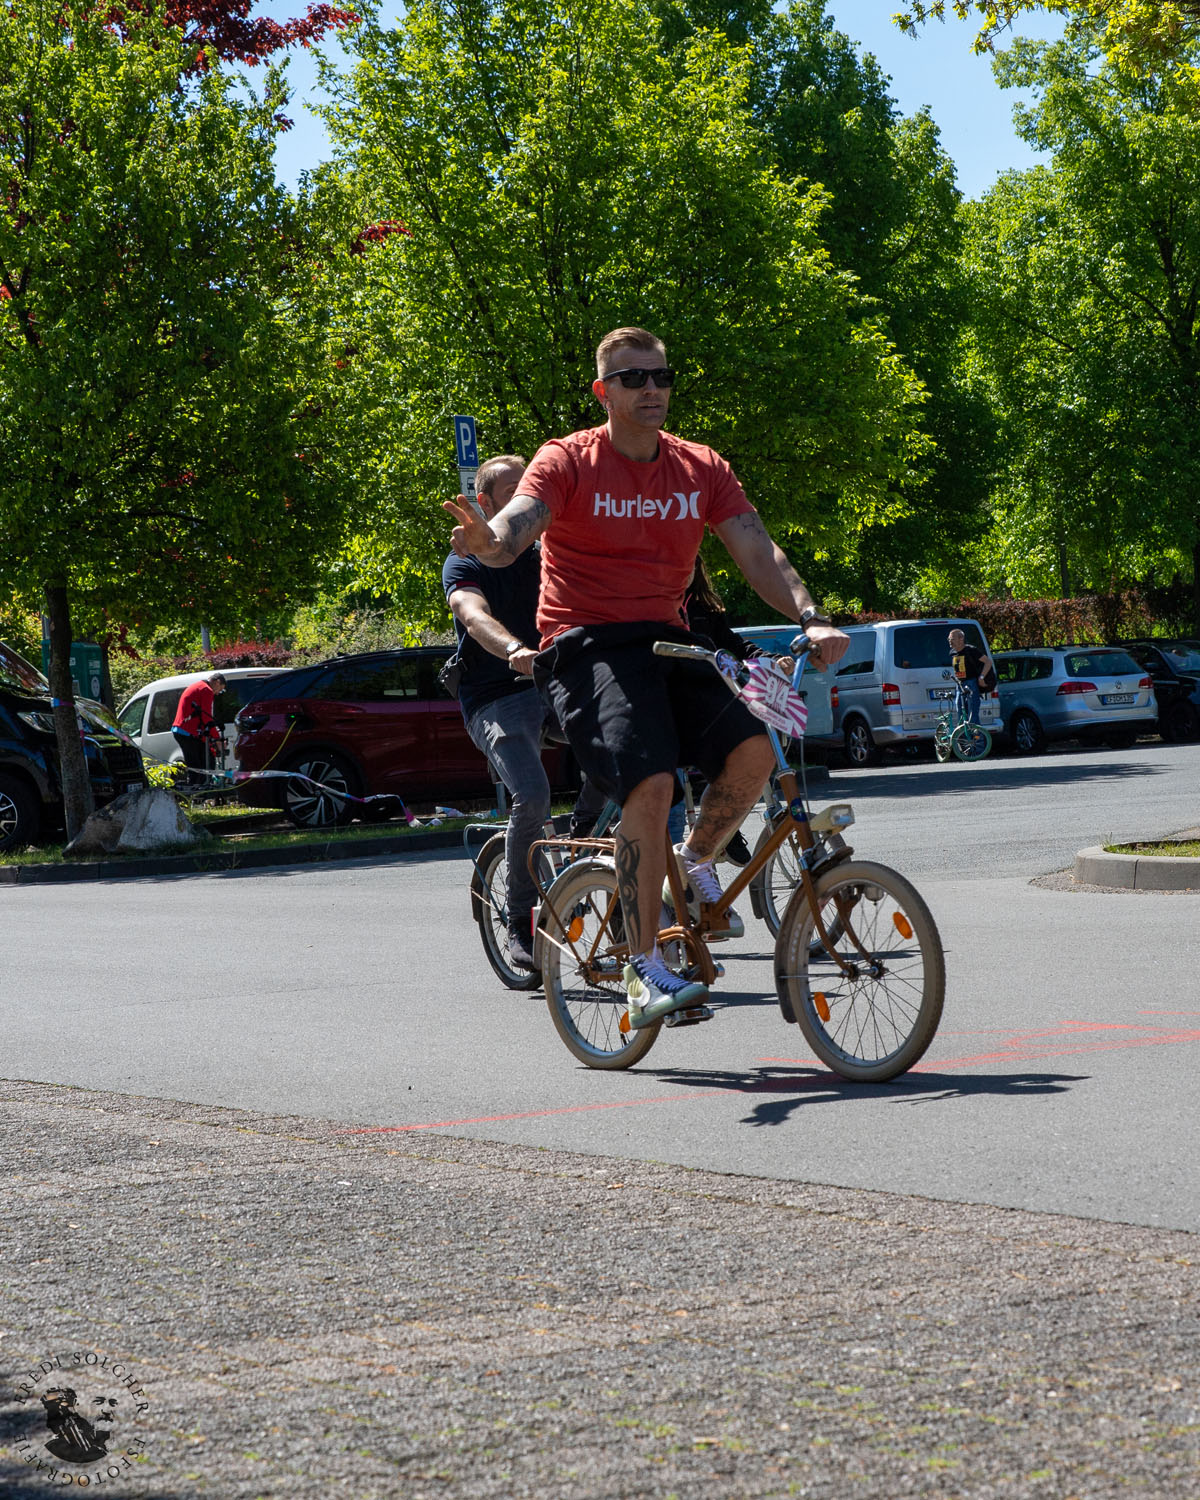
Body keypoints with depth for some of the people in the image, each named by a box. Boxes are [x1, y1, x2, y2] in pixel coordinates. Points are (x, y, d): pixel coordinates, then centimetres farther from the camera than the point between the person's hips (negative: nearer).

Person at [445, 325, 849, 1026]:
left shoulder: (701, 469, 9)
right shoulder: (567, 462, -4)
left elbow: (758, 552, 0)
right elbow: (514, 528, -20)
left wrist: (810, 618, -18)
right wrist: (486, 539, -46)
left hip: (666, 640, 5)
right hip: (587, 646, -5)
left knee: (755, 746, -22)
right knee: (651, 780, -28)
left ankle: (696, 863, 9)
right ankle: (644, 964, -16)